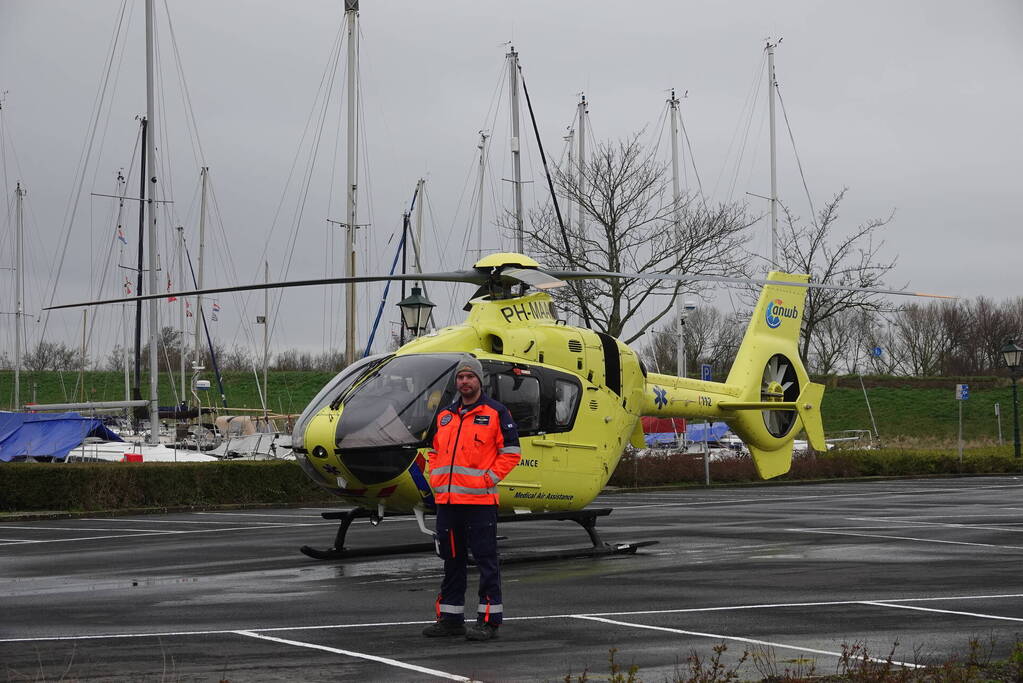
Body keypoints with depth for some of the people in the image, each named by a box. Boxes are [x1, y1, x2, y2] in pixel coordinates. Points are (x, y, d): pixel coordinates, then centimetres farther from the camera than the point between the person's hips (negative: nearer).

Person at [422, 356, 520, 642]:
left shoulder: (495, 413, -1)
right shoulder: (445, 416, 17)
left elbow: (510, 452, -4)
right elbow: (434, 451, 25)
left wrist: (488, 479, -11)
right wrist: (436, 479, 9)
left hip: (480, 500, -6)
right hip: (446, 500, 6)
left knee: (486, 559, -4)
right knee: (452, 559, 12)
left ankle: (489, 619, -1)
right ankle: (450, 617, 19)